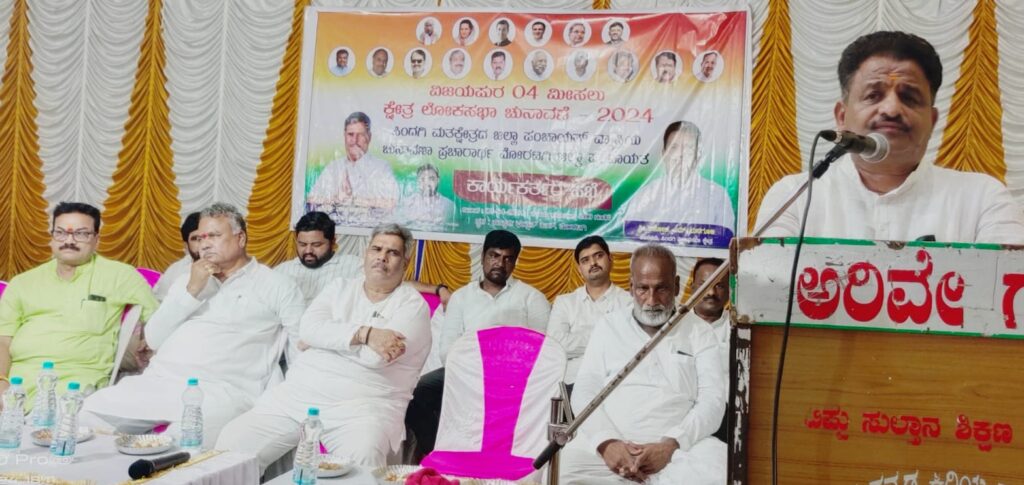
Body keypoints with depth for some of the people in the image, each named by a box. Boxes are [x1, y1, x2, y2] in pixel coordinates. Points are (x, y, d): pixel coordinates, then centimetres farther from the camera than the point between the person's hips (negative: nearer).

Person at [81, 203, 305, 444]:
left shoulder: (276, 285, 8)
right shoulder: (187, 281, 24)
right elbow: (154, 339, 14)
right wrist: (192, 291, 3)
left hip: (220, 391, -5)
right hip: (157, 382, 6)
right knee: (91, 411, -14)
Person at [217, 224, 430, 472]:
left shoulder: (412, 304, 1)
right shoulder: (340, 287, 17)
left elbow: (375, 356, -14)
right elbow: (309, 327, -2)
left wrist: (325, 339, 0)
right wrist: (363, 334, -13)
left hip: (362, 406, -4)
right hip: (296, 394, 5)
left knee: (360, 460, -35)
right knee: (233, 441, -10)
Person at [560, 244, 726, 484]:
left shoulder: (699, 333, 13)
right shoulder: (608, 329, 15)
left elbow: (713, 400, 2)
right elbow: (584, 393, 7)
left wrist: (671, 444, -16)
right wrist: (606, 442, -14)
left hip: (681, 446, 0)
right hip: (611, 444, 0)